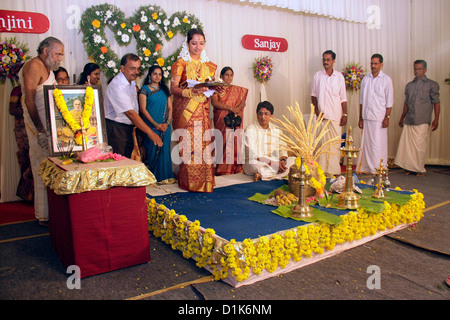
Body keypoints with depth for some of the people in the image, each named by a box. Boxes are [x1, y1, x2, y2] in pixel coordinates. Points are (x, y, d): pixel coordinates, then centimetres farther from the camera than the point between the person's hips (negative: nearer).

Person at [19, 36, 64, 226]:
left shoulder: (47, 68, 20)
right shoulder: (34, 66, -9)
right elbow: (29, 100, -17)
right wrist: (40, 129, -21)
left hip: (49, 124, 9)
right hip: (39, 125, -9)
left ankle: (45, 211, 18)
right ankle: (44, 215, 3)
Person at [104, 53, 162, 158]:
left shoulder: (131, 82, 9)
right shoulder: (117, 86, -21)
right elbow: (130, 113, -27)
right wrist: (150, 132, -29)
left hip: (128, 128, 9)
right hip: (116, 129, -9)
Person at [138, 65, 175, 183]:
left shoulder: (165, 89, 14)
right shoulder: (145, 89, 2)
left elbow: (170, 108, 11)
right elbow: (143, 109, -6)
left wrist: (167, 123, -5)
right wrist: (155, 124, -12)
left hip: (165, 126, 4)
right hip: (151, 126, -4)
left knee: (164, 150, 4)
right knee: (153, 150, -4)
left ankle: (164, 176, 11)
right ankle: (153, 176, 3)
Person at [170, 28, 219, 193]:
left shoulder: (207, 64, 16)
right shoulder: (181, 63, 1)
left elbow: (211, 86, 20)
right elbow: (173, 88, -8)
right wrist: (192, 91, -24)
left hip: (202, 110, 4)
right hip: (186, 110, -4)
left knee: (203, 143, 0)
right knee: (188, 144, -7)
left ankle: (204, 181, 8)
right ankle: (189, 181, 2)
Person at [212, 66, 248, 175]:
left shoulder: (238, 90, 19)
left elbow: (243, 103, 7)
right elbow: (214, 102, -7)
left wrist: (236, 110, -14)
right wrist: (230, 108, -16)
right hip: (221, 120, -2)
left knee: (235, 142, -6)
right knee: (223, 142, -11)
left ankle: (236, 168, -4)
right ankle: (223, 169, -10)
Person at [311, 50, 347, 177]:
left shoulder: (339, 76, 5)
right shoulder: (317, 75, 5)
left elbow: (343, 98, 5)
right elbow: (313, 95, 9)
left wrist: (345, 114, 0)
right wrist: (316, 109, -4)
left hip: (336, 115, 0)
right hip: (322, 115, 0)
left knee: (335, 143, 2)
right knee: (322, 142, 0)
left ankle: (334, 169, 11)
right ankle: (322, 170, 8)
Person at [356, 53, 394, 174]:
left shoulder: (386, 79, 1)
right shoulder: (365, 79, 11)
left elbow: (389, 101, 0)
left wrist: (387, 117, -9)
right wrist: (360, 118, 9)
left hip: (379, 118, -3)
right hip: (367, 117, 4)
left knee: (378, 144, -3)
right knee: (366, 143, 6)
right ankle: (367, 167, 15)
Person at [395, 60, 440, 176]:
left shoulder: (432, 85, 3)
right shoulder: (409, 85, 15)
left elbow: (436, 103, 1)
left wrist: (436, 119, -7)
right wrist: (402, 118, 22)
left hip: (422, 121, -4)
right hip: (409, 120, 4)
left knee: (420, 145, -3)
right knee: (407, 144, 3)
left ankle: (420, 169, 11)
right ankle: (410, 167, 14)